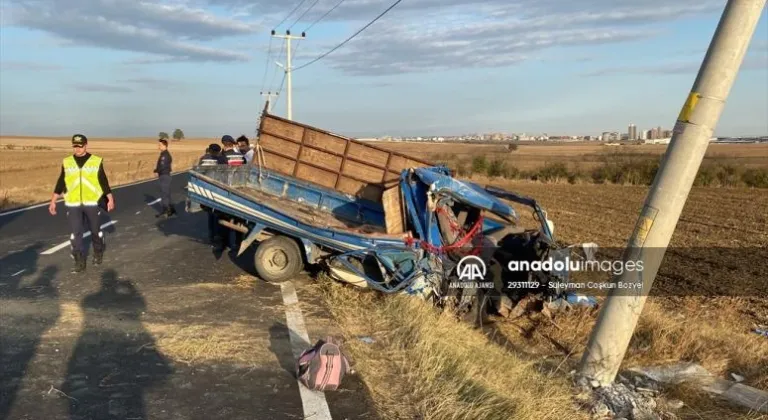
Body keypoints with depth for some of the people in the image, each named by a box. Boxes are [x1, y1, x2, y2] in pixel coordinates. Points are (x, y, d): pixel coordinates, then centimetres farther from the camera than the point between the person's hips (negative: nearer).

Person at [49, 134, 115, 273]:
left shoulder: (96, 161, -1)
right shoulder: (67, 162, 5)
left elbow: (104, 181, 3)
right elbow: (60, 183, 10)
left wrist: (110, 199, 2)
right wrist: (53, 201, 9)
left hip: (92, 202, -2)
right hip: (73, 204, 2)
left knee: (95, 230, 11)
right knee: (75, 233, 0)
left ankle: (98, 254, 34)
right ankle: (79, 262, 7)